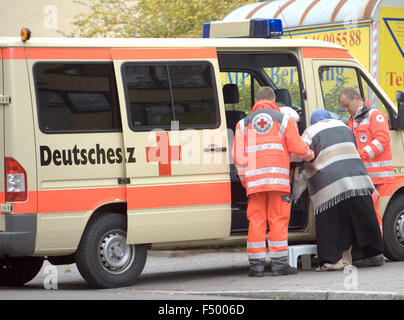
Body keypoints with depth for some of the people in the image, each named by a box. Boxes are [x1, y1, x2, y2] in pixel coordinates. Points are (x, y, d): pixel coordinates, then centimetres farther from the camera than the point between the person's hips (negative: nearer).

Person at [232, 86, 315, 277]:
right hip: (278, 176, -2)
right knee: (278, 219, 1)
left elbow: (238, 156, 9)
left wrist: (244, 181, 16)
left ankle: (256, 264, 1)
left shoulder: (244, 124, 14)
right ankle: (278, 263, 0)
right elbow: (298, 147, 3)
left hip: (254, 178, 2)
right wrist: (311, 155, 24)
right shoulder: (284, 120, 9)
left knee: (256, 220, 3)